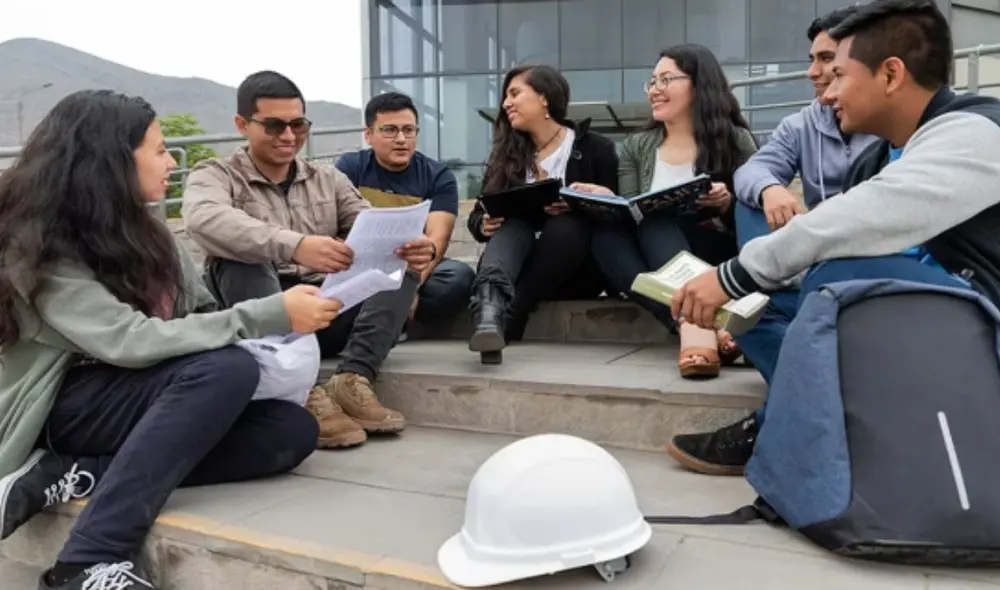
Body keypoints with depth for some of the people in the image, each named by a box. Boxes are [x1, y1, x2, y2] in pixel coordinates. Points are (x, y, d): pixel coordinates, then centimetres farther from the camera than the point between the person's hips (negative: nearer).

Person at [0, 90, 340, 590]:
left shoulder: (140, 229, 9)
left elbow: (199, 313, 8)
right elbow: (130, 343, -26)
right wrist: (268, 316, -30)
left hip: (146, 402, 7)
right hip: (67, 409, -7)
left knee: (292, 429, -18)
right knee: (227, 368, -33)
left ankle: (66, 477, -19)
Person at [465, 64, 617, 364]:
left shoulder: (596, 148, 3)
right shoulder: (508, 155, 14)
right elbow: (478, 214, 11)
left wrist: (577, 209, -22)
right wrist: (485, 225, -12)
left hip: (576, 271, -2)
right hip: (519, 263, 3)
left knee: (565, 227, -32)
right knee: (513, 223, -29)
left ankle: (505, 319, -40)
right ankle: (490, 305, -60)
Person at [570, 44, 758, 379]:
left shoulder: (735, 141, 5)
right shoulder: (637, 147, 15)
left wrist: (727, 206, -19)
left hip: (717, 261, -3)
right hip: (655, 267, 3)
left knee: (656, 219, -30)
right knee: (605, 232, -28)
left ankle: (694, 326, -50)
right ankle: (696, 325, -46)